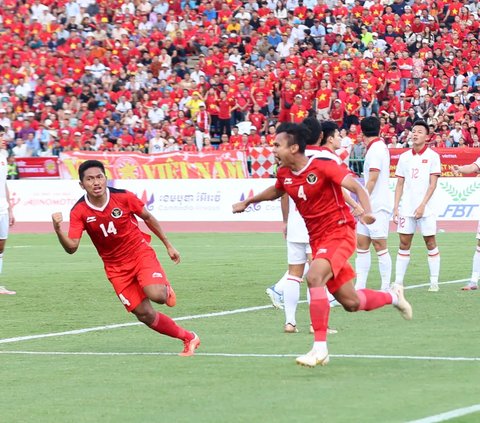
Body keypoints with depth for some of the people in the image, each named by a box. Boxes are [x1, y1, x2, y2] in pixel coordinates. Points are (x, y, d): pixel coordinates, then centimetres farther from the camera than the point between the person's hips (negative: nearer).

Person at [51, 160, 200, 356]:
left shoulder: (123, 197, -14)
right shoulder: (79, 212, -14)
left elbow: (148, 218, 3)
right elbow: (71, 247, -20)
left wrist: (168, 245, 8)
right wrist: (58, 230, -40)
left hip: (141, 252, -1)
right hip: (115, 266, 2)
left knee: (156, 295, -28)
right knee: (145, 314, -5)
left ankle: (166, 289, 11)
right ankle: (189, 338, 13)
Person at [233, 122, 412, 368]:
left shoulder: (323, 166, -17)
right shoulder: (284, 174, 4)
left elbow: (356, 187, -24)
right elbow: (276, 191, 29)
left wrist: (367, 212, -42)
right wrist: (247, 202, 33)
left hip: (339, 232, -7)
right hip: (317, 240, 7)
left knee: (314, 276, -31)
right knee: (350, 303, 7)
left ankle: (320, 348, -28)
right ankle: (393, 297, 39)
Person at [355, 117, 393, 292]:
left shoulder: (376, 149, -13)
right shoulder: (379, 146, 15)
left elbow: (372, 180, -18)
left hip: (378, 206, -9)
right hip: (370, 206, 9)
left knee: (379, 245, -6)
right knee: (361, 243, 6)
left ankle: (386, 289, -2)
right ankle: (360, 286, 5)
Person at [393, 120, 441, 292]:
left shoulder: (432, 156, -2)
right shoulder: (404, 157, 10)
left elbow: (433, 184, -6)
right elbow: (400, 184, 11)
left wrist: (422, 205, -14)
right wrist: (396, 207, 3)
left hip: (425, 208, -3)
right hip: (406, 208, 3)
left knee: (430, 243, 0)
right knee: (404, 244, 2)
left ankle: (434, 282, 5)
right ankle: (398, 281, 4)